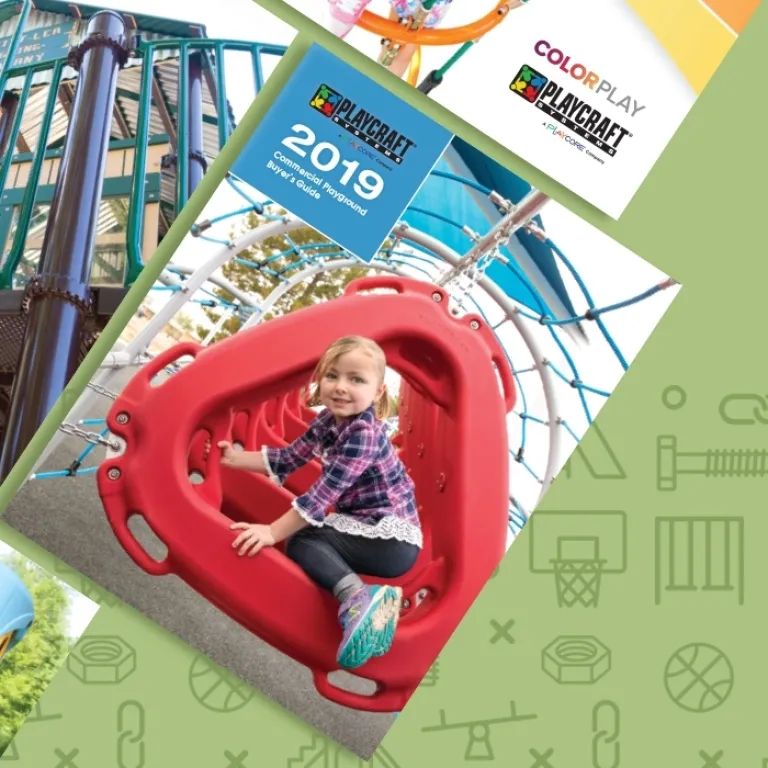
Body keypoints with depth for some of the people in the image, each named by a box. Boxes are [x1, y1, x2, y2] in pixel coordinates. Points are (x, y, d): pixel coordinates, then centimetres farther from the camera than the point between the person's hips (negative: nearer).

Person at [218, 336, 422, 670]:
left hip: (394, 539, -9)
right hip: (362, 525, 9)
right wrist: (236, 458, 17)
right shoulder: (327, 420, 3)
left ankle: (358, 597, -37)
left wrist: (273, 532, -22)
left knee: (300, 540, -18)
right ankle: (359, 598, -24)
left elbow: (324, 493, -25)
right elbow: (287, 458, 15)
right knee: (302, 538, -9)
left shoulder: (365, 433, -23)